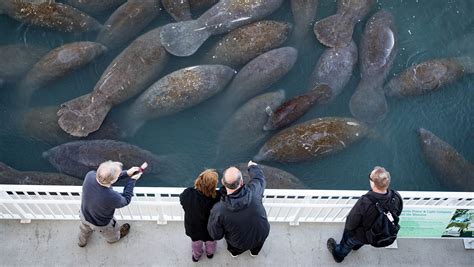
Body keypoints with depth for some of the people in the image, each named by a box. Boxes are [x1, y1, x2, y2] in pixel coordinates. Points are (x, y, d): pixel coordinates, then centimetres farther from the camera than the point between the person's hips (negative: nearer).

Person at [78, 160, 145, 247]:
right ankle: (113, 238, 67)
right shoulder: (112, 197, -46)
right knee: (112, 234, 34)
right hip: (101, 224, -4)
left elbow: (106, 177, -11)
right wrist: (132, 180, -15)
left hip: (84, 215, 4)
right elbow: (126, 200, -22)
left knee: (85, 230, 39)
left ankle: (82, 242, 70)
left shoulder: (90, 175, -34)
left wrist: (127, 173, -13)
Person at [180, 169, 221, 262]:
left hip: (193, 227, 1)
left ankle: (196, 256, 64)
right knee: (210, 241, 36)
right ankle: (210, 253, 66)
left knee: (196, 242, 36)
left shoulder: (187, 194, -37)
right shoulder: (217, 197, -43)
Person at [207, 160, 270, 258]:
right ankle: (255, 251, 62)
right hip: (262, 235, 1)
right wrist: (253, 166, 12)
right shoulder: (254, 191, -35)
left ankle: (234, 252, 61)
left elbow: (216, 235, -18)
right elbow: (259, 177, -10)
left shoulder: (218, 210, -36)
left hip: (241, 243, -1)